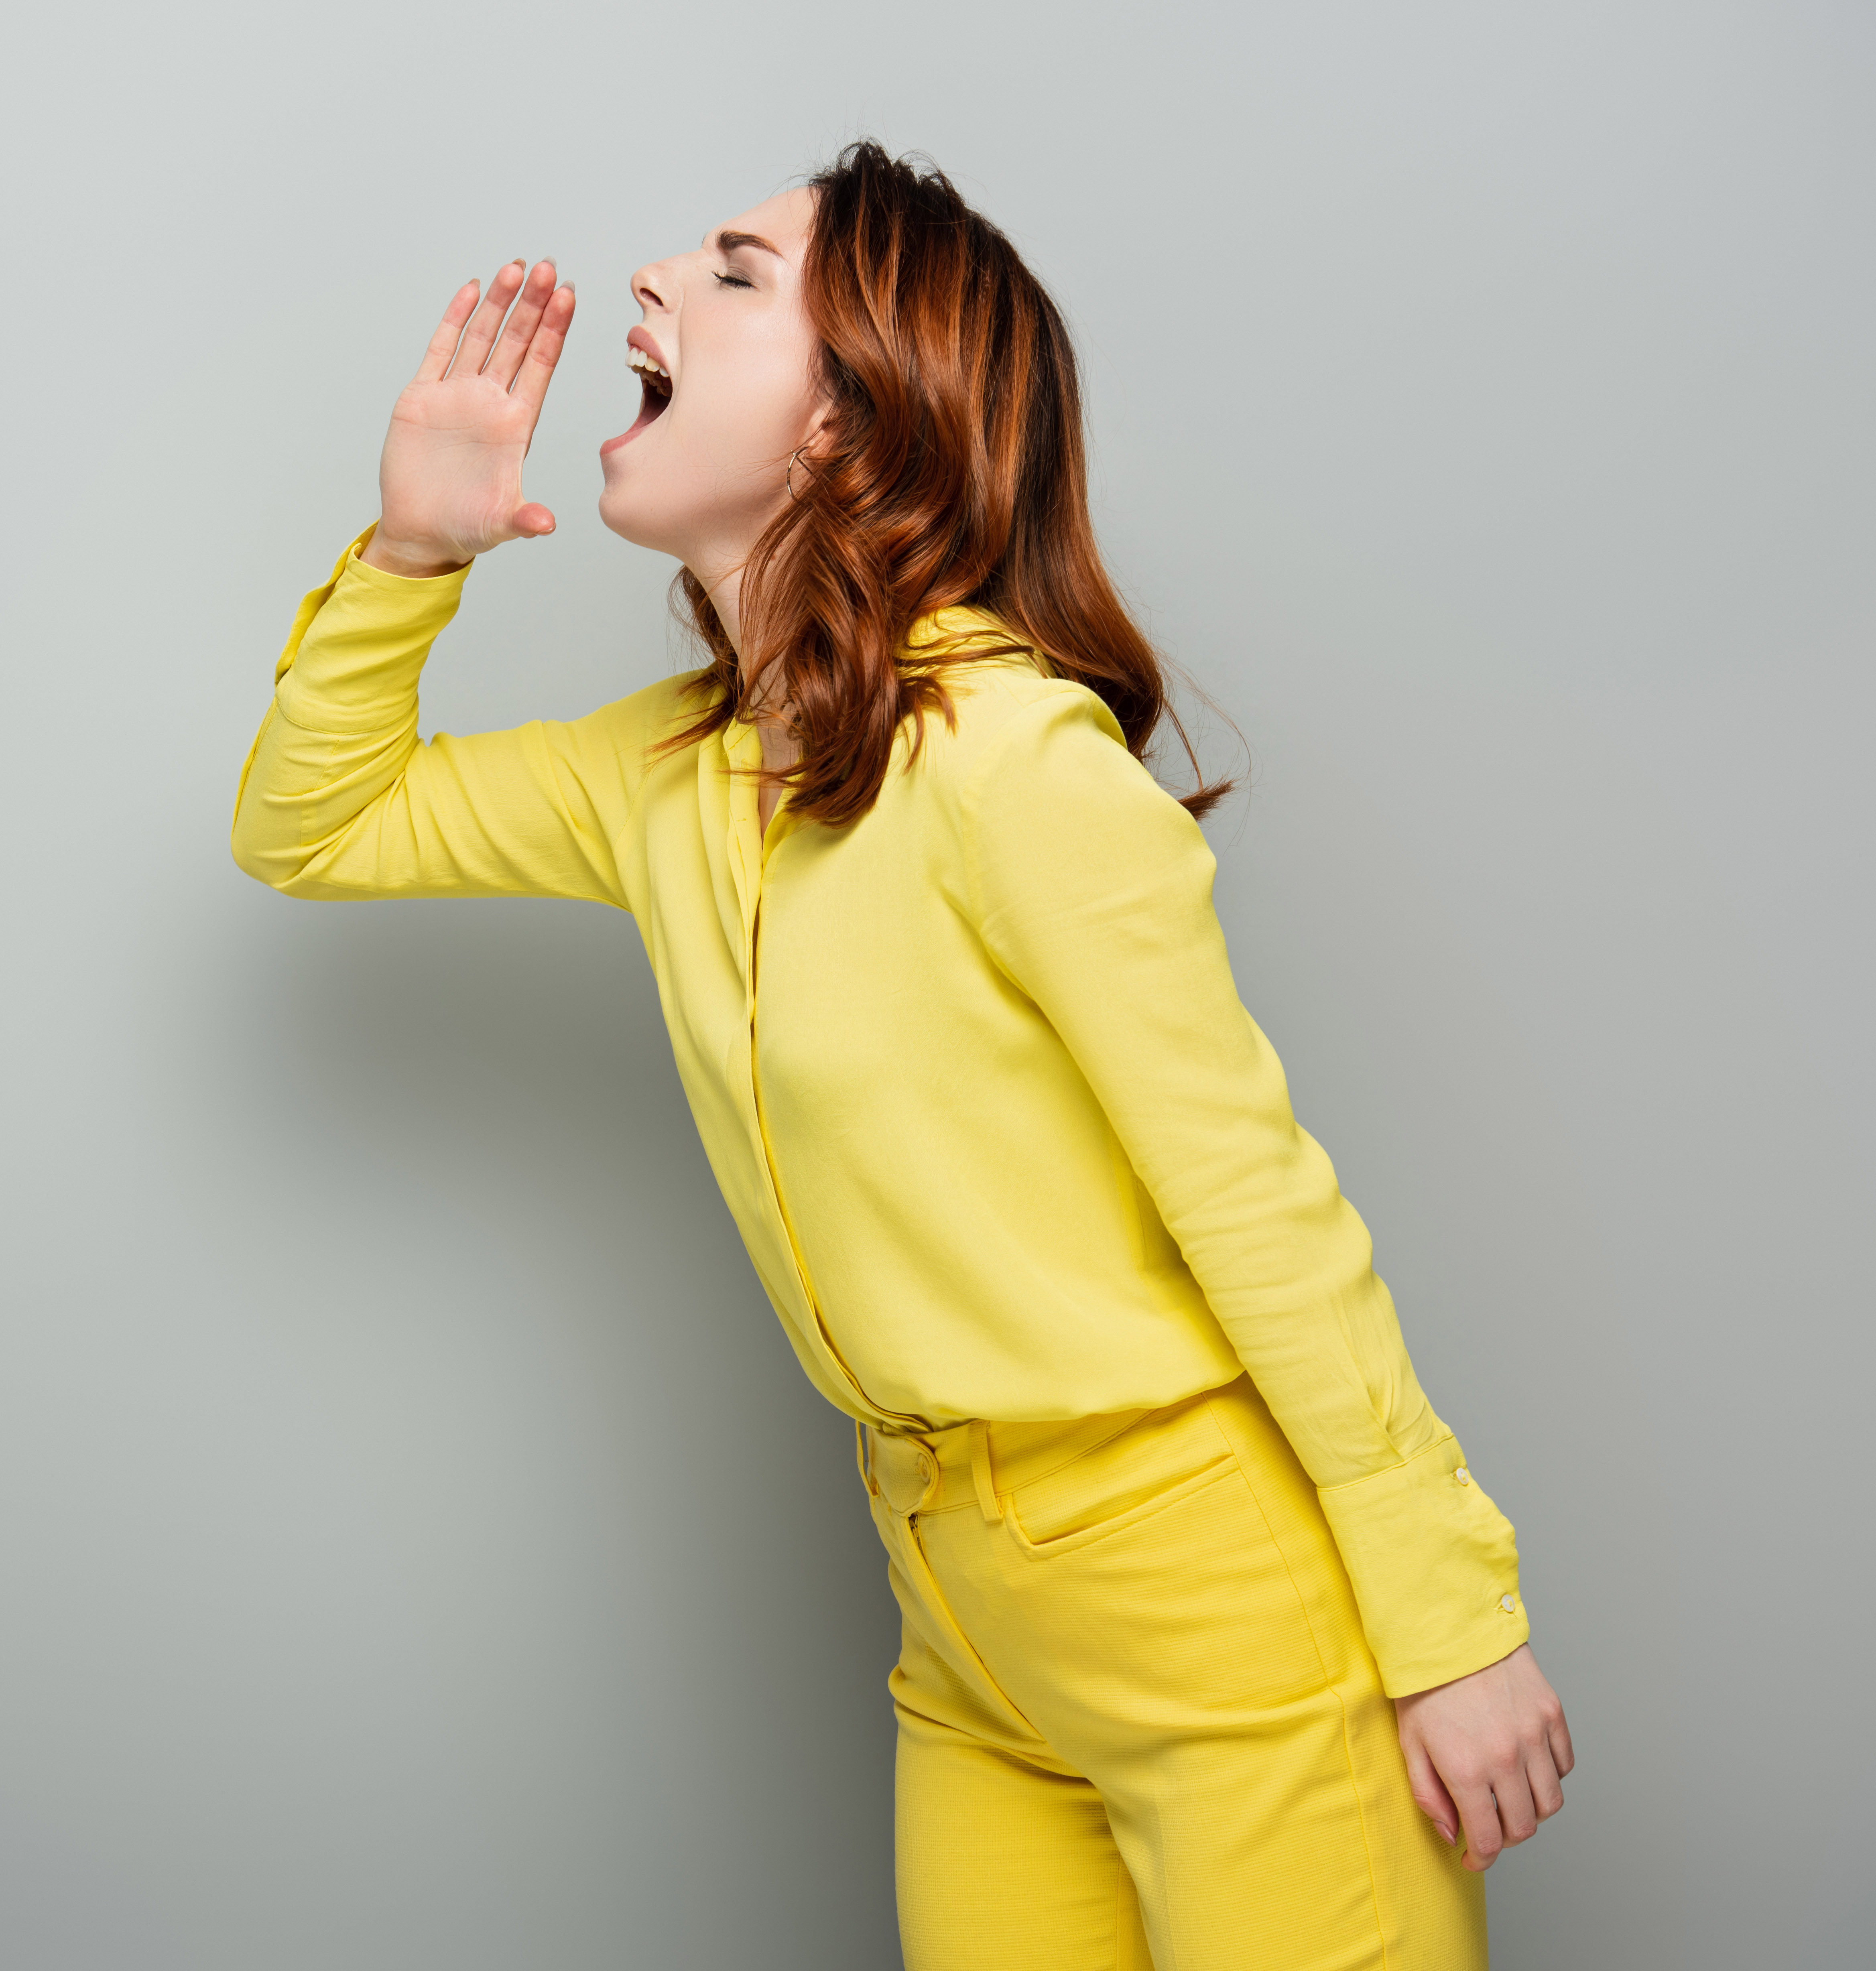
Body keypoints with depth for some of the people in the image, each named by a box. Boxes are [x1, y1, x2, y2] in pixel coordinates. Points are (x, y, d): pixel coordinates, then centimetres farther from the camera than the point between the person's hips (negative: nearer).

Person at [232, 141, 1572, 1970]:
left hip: (1221, 1601, -6)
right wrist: (412, 547, 0)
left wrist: (1452, 1618, -12)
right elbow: (311, 825, 16)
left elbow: (1260, 1200, -17)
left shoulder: (1014, 756, -19)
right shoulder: (667, 771, 4)